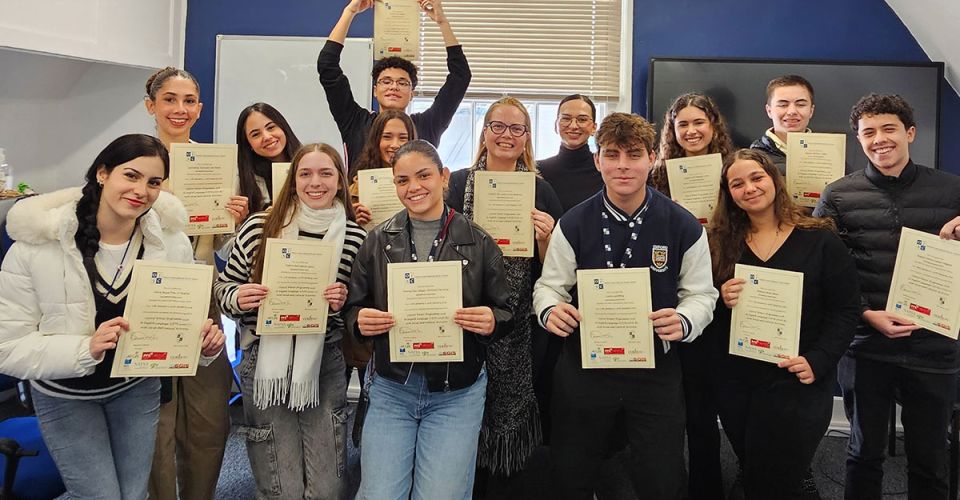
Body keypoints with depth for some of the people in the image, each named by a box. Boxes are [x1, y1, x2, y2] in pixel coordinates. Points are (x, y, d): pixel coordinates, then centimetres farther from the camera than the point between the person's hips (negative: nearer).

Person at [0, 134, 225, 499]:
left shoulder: (170, 240, -16)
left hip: (137, 388, 3)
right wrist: (85, 348, -37)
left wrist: (204, 342, -29)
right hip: (66, 396, -2)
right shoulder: (37, 243, -24)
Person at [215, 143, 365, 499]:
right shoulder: (258, 227, -4)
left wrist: (343, 303, -11)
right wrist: (238, 299, -14)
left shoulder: (355, 237, -1)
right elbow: (224, 288, 7)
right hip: (265, 362, -1)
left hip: (325, 365, 1)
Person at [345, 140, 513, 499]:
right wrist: (361, 321, -14)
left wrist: (491, 322, -19)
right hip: (391, 389, 2)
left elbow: (507, 315, 3)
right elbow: (353, 310, 8)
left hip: (457, 394, -1)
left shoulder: (479, 242, -2)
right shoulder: (377, 242, 3)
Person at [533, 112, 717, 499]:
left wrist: (684, 321, -20)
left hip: (655, 369, 0)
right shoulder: (573, 225, -4)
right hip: (583, 364, 1)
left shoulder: (684, 227, -6)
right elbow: (549, 286, 2)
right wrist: (550, 311, -21)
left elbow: (701, 295, 1)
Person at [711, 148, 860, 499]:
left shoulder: (820, 240, -4)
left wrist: (819, 361, -17)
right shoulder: (721, 243, 5)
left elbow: (846, 310, -5)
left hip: (796, 384, -4)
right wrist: (721, 302, -16)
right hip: (735, 383, 4)